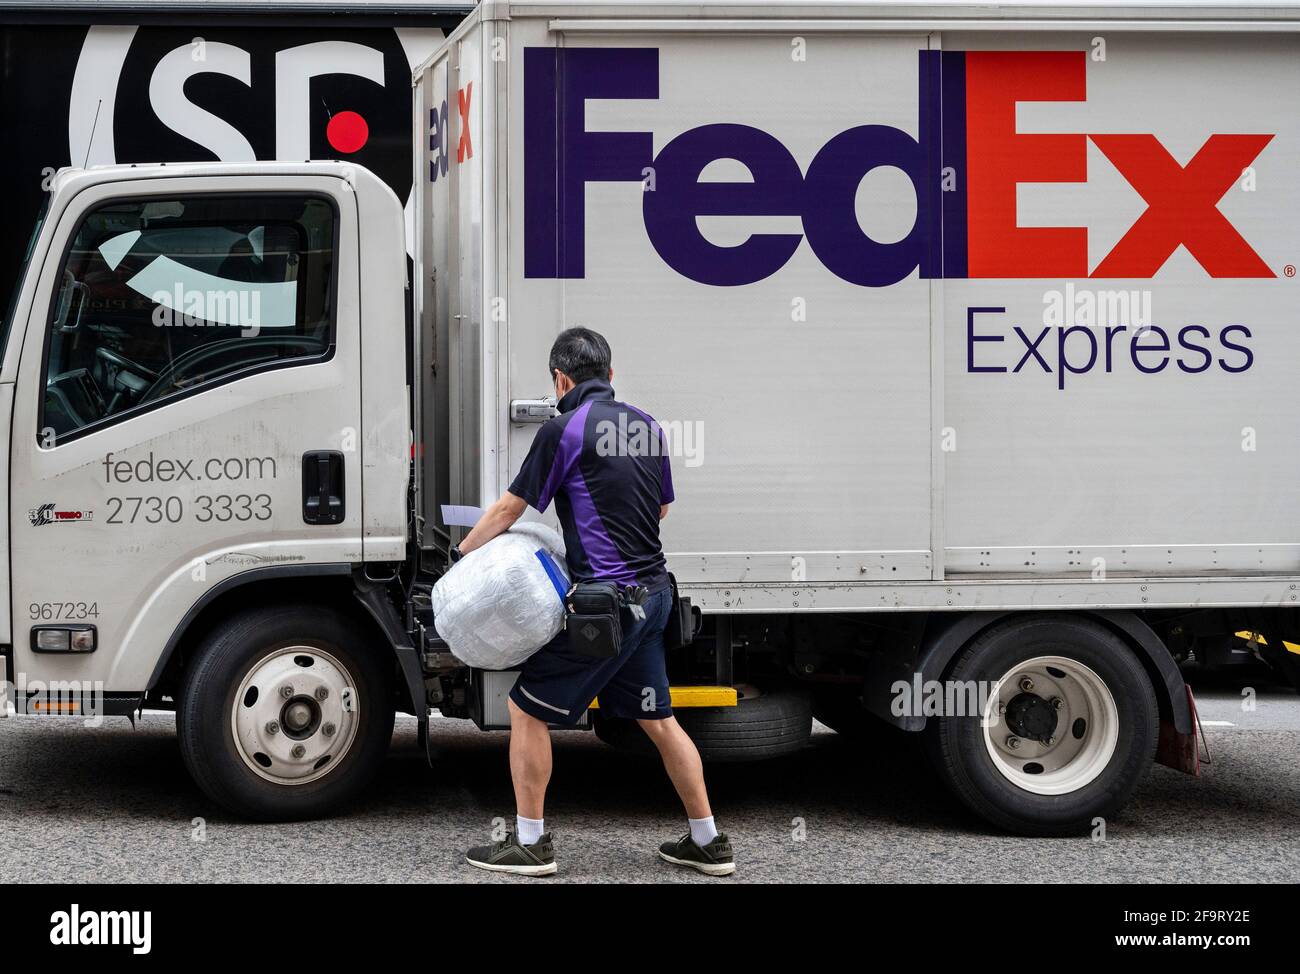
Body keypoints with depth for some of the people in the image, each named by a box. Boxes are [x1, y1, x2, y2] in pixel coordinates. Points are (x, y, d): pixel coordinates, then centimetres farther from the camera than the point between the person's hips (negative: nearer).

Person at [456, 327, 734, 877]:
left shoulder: (564, 429, -10)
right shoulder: (648, 428, 11)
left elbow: (509, 509, -4)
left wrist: (460, 556, 11)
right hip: (653, 594, 7)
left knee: (527, 708, 2)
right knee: (657, 719, 16)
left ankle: (530, 843, 4)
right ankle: (708, 842, 19)